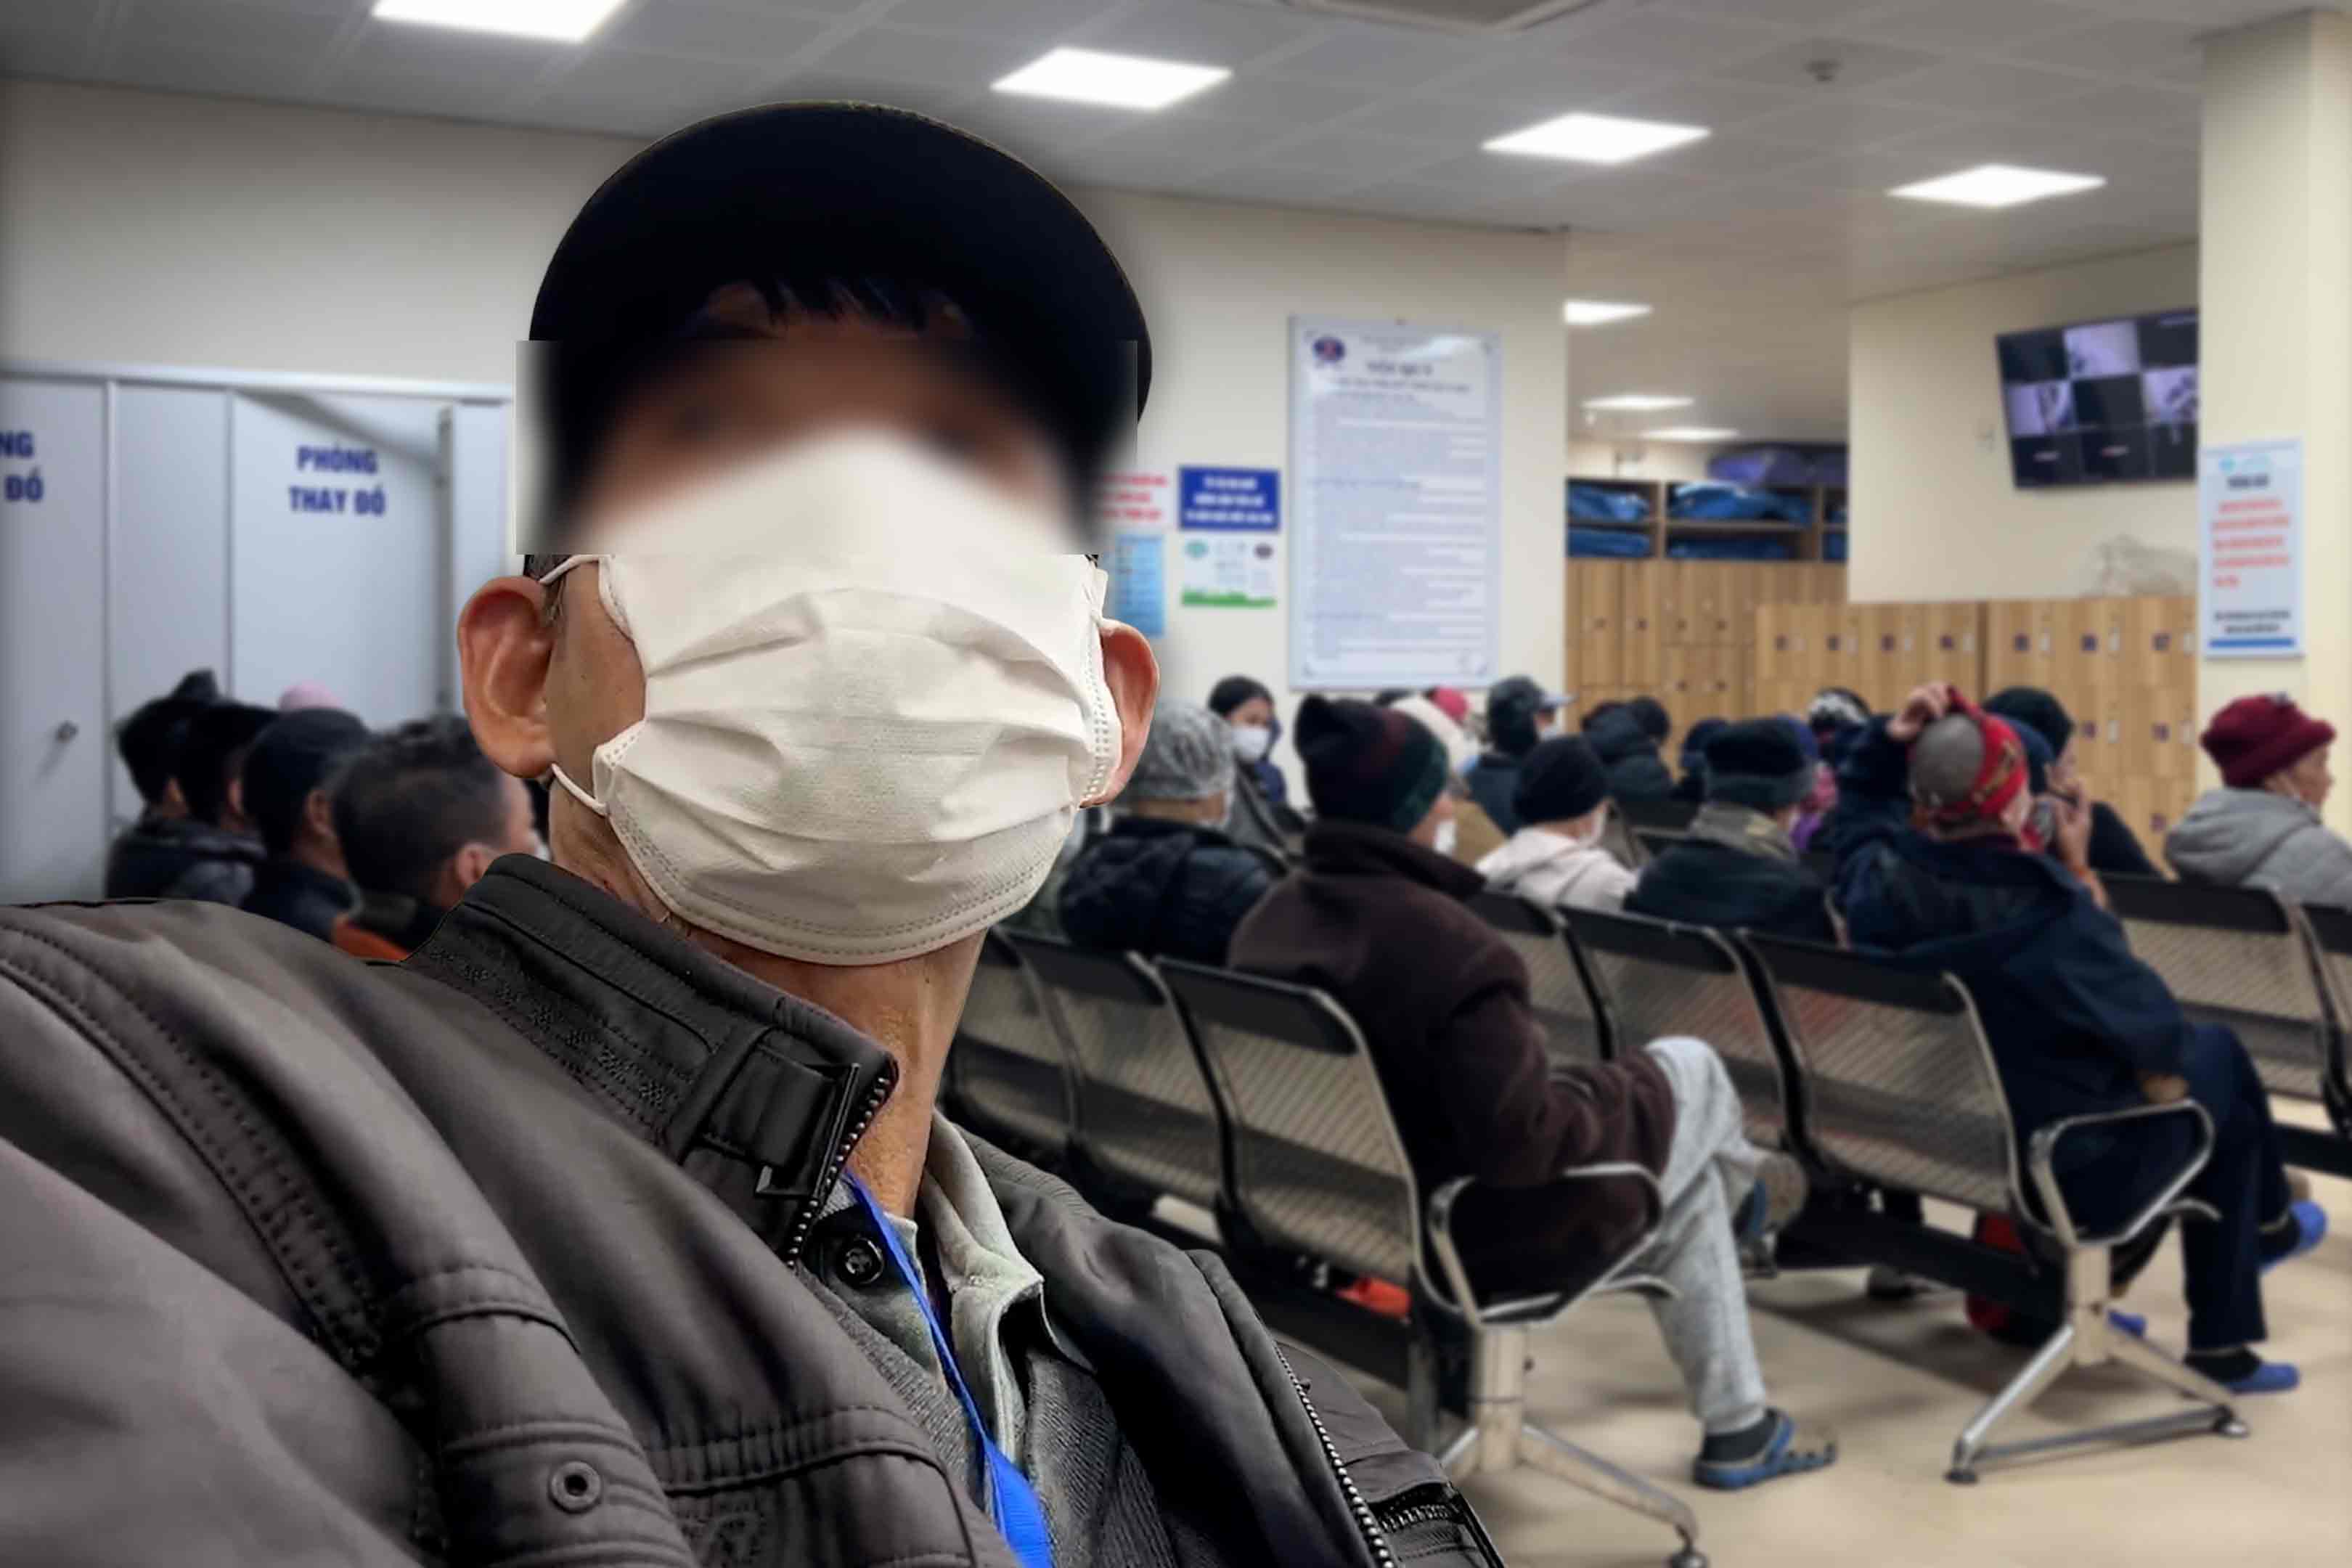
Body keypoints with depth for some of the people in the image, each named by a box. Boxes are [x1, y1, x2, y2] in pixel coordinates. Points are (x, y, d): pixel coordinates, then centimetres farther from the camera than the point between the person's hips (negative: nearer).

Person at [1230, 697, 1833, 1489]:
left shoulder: (1274, 915, -5)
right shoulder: (1446, 942, -32)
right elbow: (1522, 1142, -30)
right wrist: (1622, 1096, -9)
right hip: (1475, 1222, -8)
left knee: (1690, 1191, 28)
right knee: (1690, 1068, 15)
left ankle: (1736, 1428, 44)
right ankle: (1739, 1189, 48)